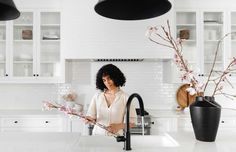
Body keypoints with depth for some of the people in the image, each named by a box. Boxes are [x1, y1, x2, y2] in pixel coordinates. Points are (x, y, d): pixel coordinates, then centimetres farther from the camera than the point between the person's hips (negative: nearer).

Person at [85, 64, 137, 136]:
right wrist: (89, 119, -10)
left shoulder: (125, 97, -2)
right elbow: (91, 116, 10)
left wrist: (119, 126, -14)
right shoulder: (97, 96, 7)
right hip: (98, 134, 2)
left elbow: (132, 122, 0)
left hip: (116, 136, -2)